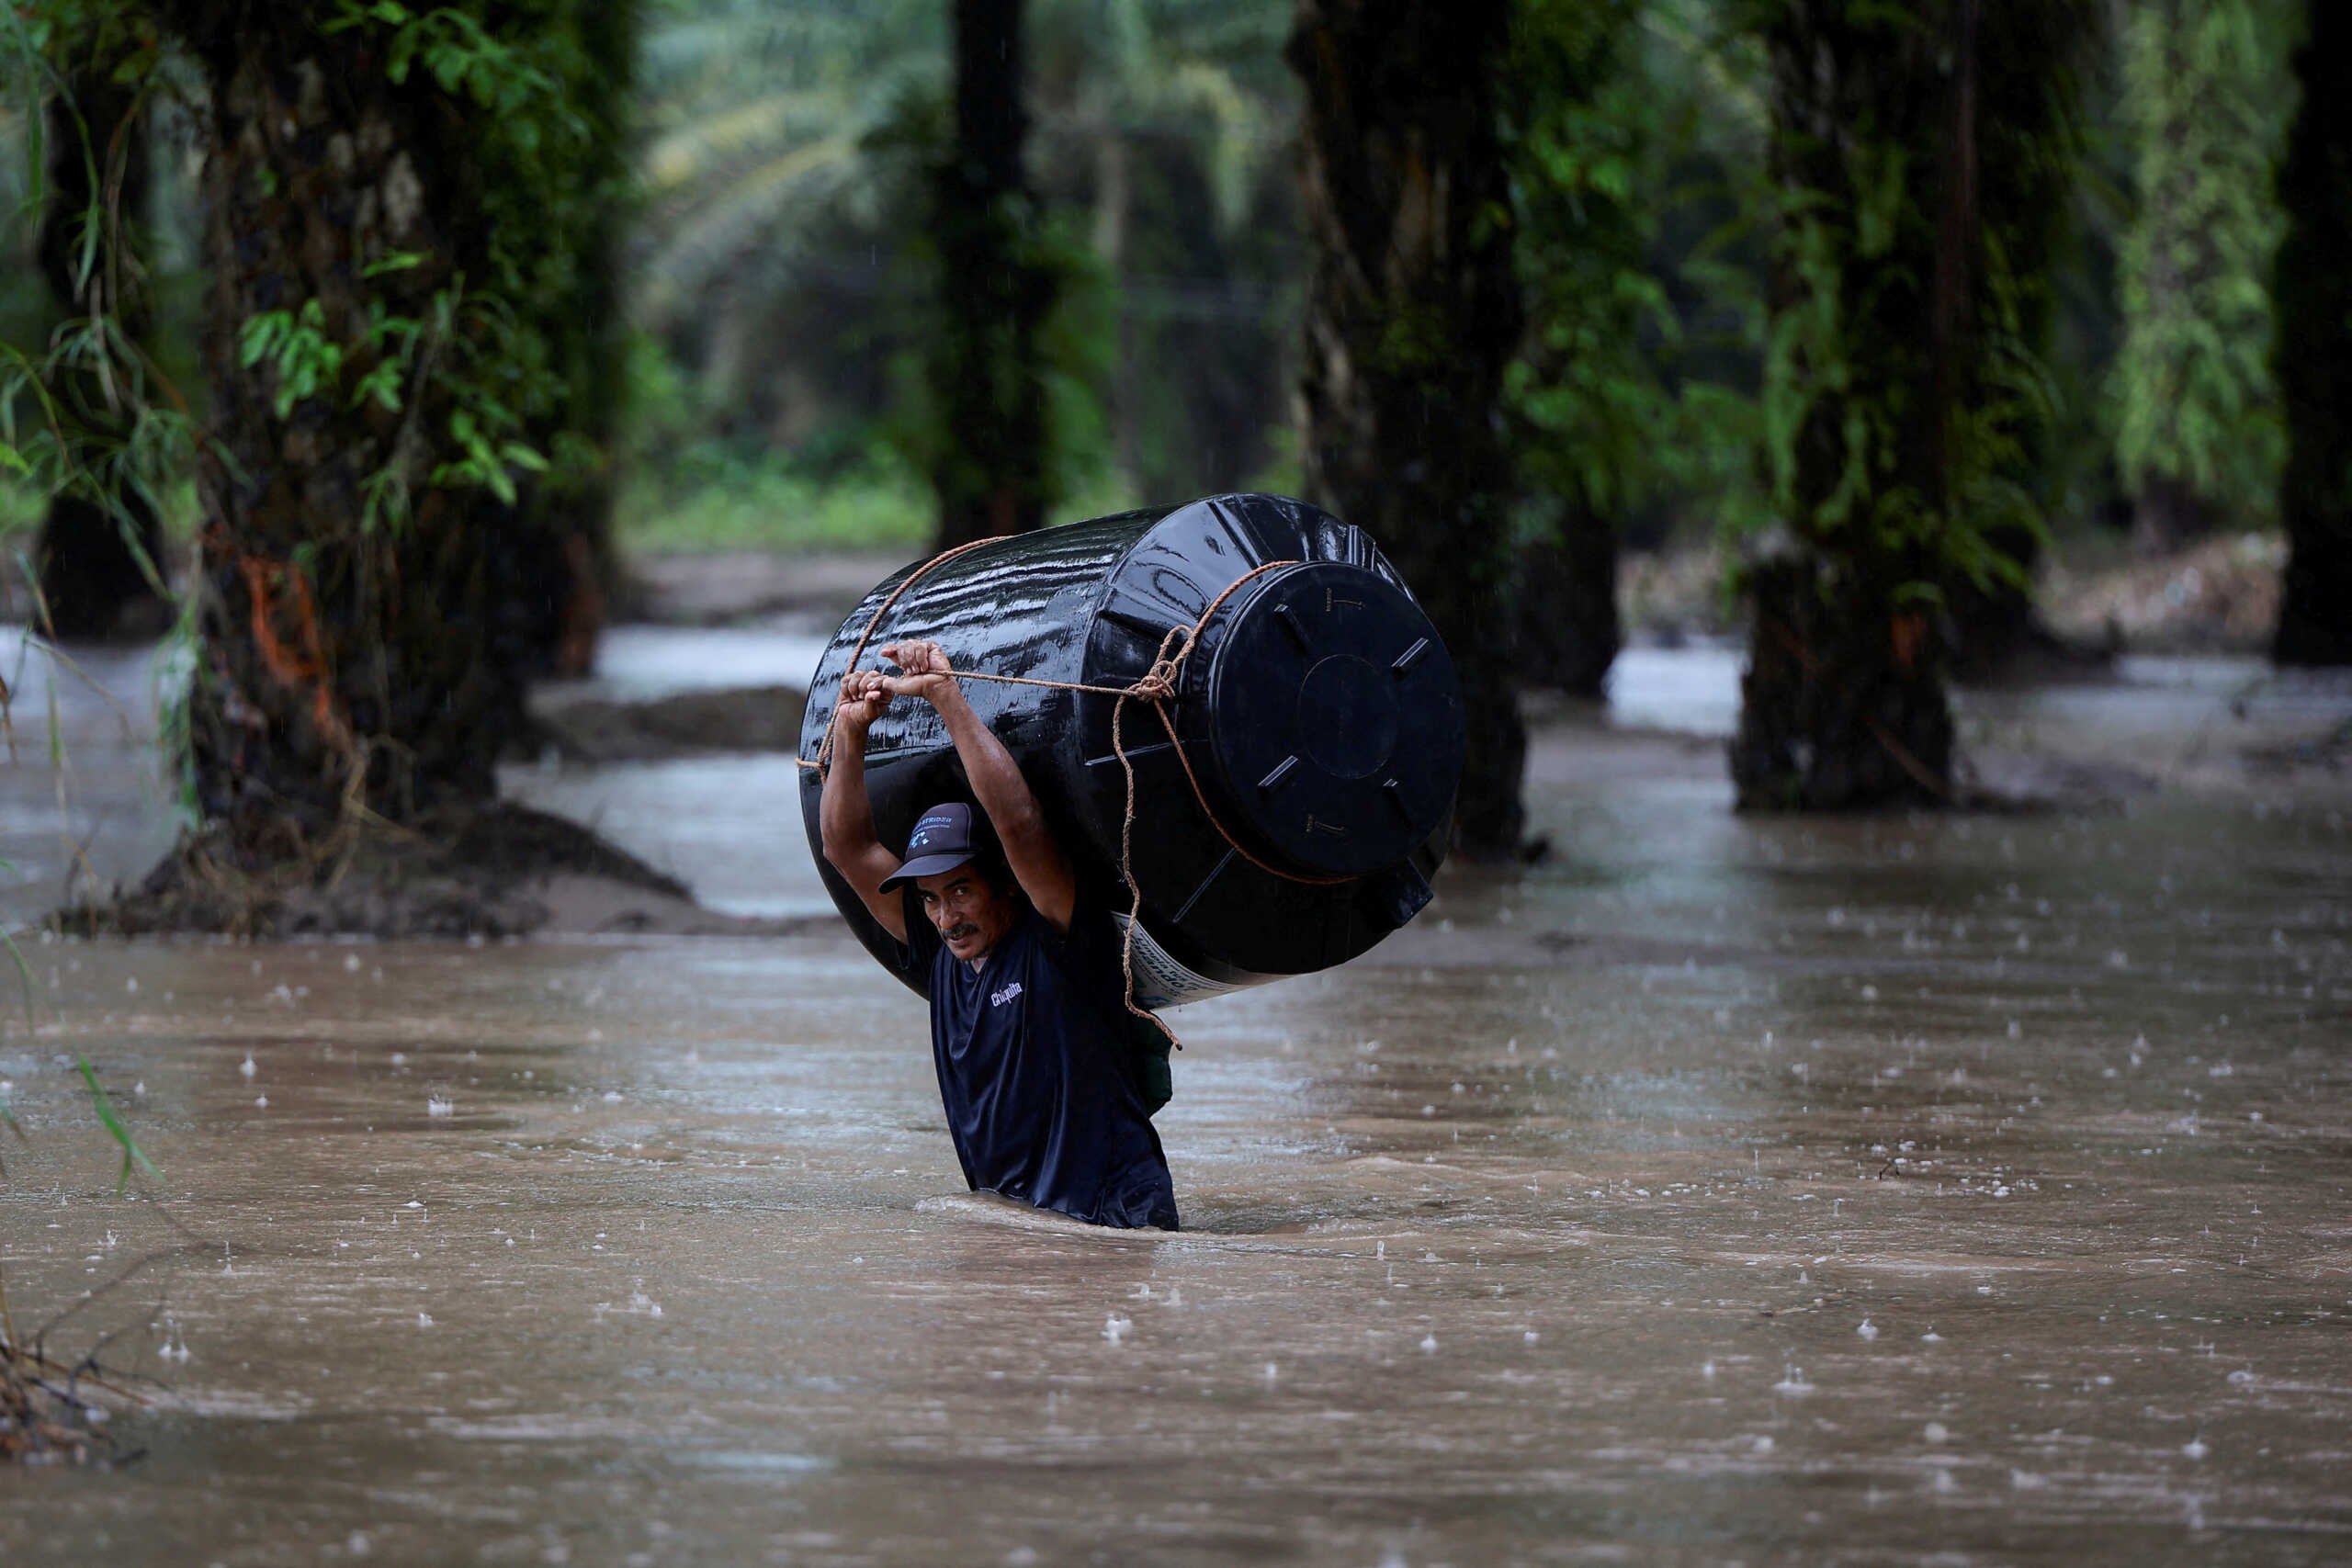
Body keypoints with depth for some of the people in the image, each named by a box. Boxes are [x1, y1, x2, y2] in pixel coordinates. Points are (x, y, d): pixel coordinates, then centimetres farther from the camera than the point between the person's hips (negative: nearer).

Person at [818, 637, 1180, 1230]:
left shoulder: (1058, 943, -7)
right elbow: (848, 848, 13)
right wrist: (850, 734, 0)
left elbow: (1018, 824, -22)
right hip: (1005, 1221, 7)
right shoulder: (941, 954, 11)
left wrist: (947, 697, -23)